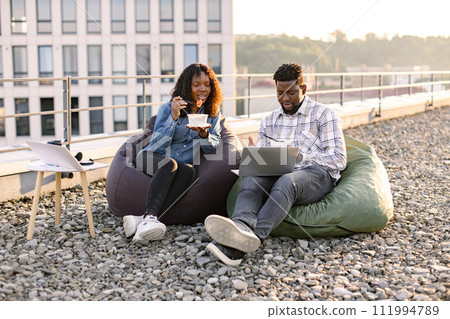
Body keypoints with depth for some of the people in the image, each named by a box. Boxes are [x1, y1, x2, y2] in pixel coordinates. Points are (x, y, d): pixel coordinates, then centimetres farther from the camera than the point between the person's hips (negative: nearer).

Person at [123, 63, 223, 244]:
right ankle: (150, 217, -53)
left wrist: (204, 134, -20)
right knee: (169, 164, -37)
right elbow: (157, 147, -12)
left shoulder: (212, 112, 8)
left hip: (183, 165, 2)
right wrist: (173, 117, -23)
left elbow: (213, 147, 3)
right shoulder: (168, 108, -3)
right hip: (152, 159, -2)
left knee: (189, 171, -34)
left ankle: (143, 220, -48)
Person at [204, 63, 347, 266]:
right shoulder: (269, 121, 24)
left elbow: (338, 159, 1)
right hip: (277, 174, 4)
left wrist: (300, 157, -13)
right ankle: (241, 226, -63)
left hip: (317, 174, -4)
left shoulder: (324, 115, 10)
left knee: (286, 183, -39)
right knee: (251, 180, -31)